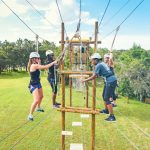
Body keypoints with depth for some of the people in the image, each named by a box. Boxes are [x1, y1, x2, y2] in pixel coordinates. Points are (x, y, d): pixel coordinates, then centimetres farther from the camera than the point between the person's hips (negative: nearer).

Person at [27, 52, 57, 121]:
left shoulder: (35, 65, 7)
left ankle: (38, 108, 53)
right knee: (36, 100, -21)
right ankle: (30, 115, -8)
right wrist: (53, 62, -17)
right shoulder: (34, 65, -23)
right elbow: (45, 67, -25)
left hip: (38, 84, 11)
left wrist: (39, 63, 5)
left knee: (41, 96, 29)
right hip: (33, 85, -10)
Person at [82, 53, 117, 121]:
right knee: (104, 96, 22)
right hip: (108, 81, 10)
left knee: (106, 98, -9)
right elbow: (97, 75, 20)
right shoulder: (102, 63, 13)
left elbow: (94, 76, -15)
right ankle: (106, 110, 40)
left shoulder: (98, 65, -14)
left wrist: (85, 80, -6)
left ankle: (112, 116, -8)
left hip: (111, 81, -10)